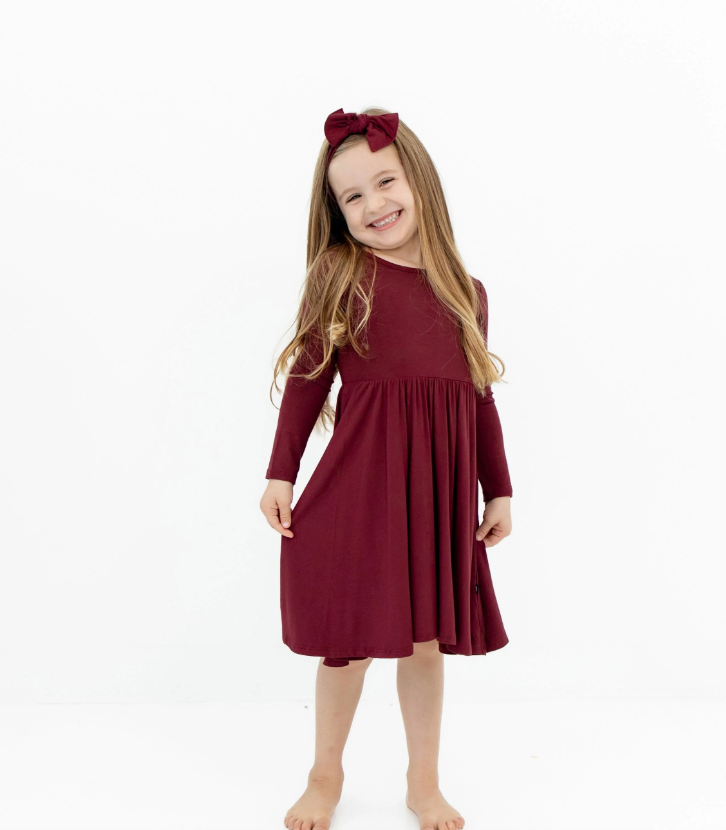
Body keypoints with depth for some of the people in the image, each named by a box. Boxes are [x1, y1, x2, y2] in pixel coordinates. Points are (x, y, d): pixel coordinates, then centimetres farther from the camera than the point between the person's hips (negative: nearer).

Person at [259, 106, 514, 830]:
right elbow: (308, 377, 0)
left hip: (440, 485, 3)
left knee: (426, 638, 13)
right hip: (360, 478, -3)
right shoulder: (339, 274, 1)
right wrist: (280, 474, -2)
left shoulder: (466, 290, 11)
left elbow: (480, 397, 13)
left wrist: (498, 491, 13)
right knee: (352, 638, 7)